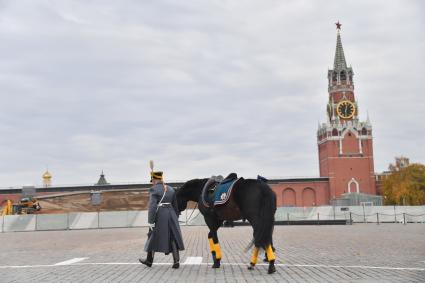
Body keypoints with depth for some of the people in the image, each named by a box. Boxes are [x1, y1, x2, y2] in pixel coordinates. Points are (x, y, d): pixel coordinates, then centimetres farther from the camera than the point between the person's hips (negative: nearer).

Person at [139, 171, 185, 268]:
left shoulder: (154, 190, -8)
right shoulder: (171, 189, 10)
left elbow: (152, 206, -17)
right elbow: (175, 206, 15)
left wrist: (151, 222, -16)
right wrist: (175, 219, 23)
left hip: (159, 216, -4)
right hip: (171, 215, 5)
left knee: (154, 237, 11)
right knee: (173, 238, 5)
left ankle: (149, 260, 24)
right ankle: (176, 261, -4)